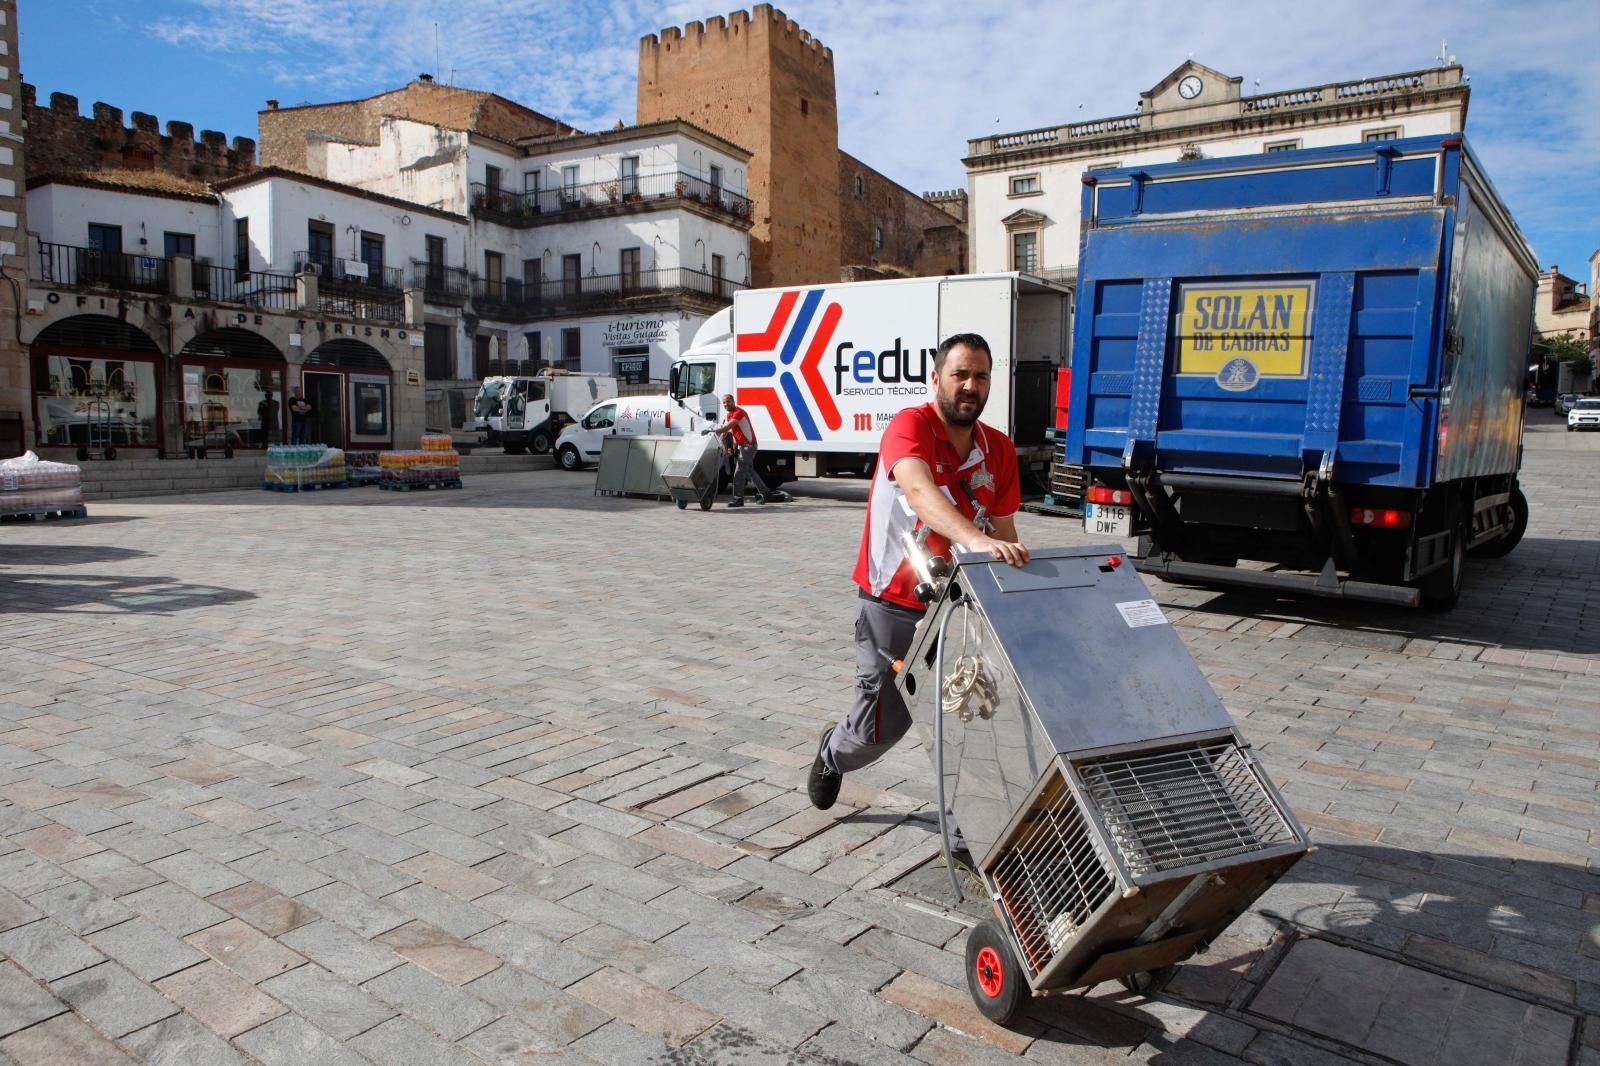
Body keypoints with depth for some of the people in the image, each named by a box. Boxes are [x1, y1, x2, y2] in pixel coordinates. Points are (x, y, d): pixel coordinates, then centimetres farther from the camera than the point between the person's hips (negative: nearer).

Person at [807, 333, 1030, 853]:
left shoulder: (999, 449, 2)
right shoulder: (911, 426, -17)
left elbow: (1005, 533, 4)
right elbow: (919, 490, -39)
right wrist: (977, 540, -54)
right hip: (893, 606, -4)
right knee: (881, 727, 9)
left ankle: (966, 837, 17)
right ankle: (833, 753, 44)